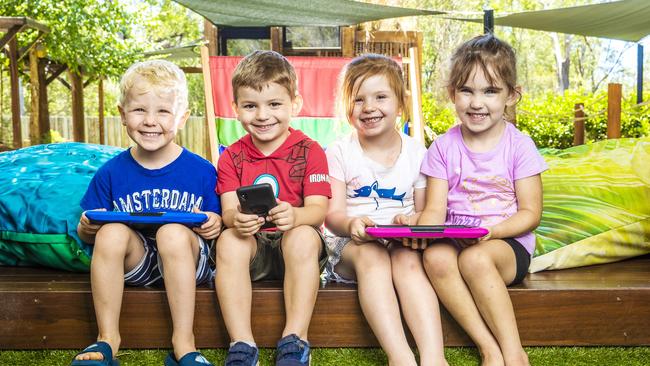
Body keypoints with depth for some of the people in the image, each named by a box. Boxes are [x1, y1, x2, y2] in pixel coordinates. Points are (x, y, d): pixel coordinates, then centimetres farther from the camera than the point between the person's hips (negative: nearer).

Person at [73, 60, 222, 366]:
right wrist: (87, 229, -17)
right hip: (135, 262, 2)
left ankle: (183, 341, -25)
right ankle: (107, 338, -16)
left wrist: (216, 225, -21)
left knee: (173, 231, -32)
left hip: (185, 260, -1)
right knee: (112, 231, -28)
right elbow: (86, 233, 7)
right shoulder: (111, 173, 2)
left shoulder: (201, 171, -3)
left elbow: (217, 225, 2)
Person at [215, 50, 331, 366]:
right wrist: (237, 218, -32)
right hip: (251, 244, 2)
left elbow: (318, 209, -12)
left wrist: (294, 215, -36)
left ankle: (295, 340, -30)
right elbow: (228, 211, -5)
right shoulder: (232, 157, 4)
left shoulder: (309, 151, -2)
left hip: (294, 242, -2)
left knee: (303, 236, -34)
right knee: (228, 240, -29)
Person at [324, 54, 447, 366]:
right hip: (352, 245, -1)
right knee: (372, 256, -35)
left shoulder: (416, 152, 8)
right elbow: (333, 214, -6)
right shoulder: (339, 153, 3)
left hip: (402, 244, 1)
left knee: (408, 260, -33)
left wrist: (413, 220, -17)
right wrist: (350, 224, -30)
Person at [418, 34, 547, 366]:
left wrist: (491, 230, -20)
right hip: (454, 240, 3)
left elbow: (530, 213, -2)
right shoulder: (443, 147, 5)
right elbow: (436, 210, 2)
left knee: (474, 258, -36)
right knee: (436, 256, -32)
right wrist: (421, 228, -22)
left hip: (508, 243, -2)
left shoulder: (519, 146, -1)